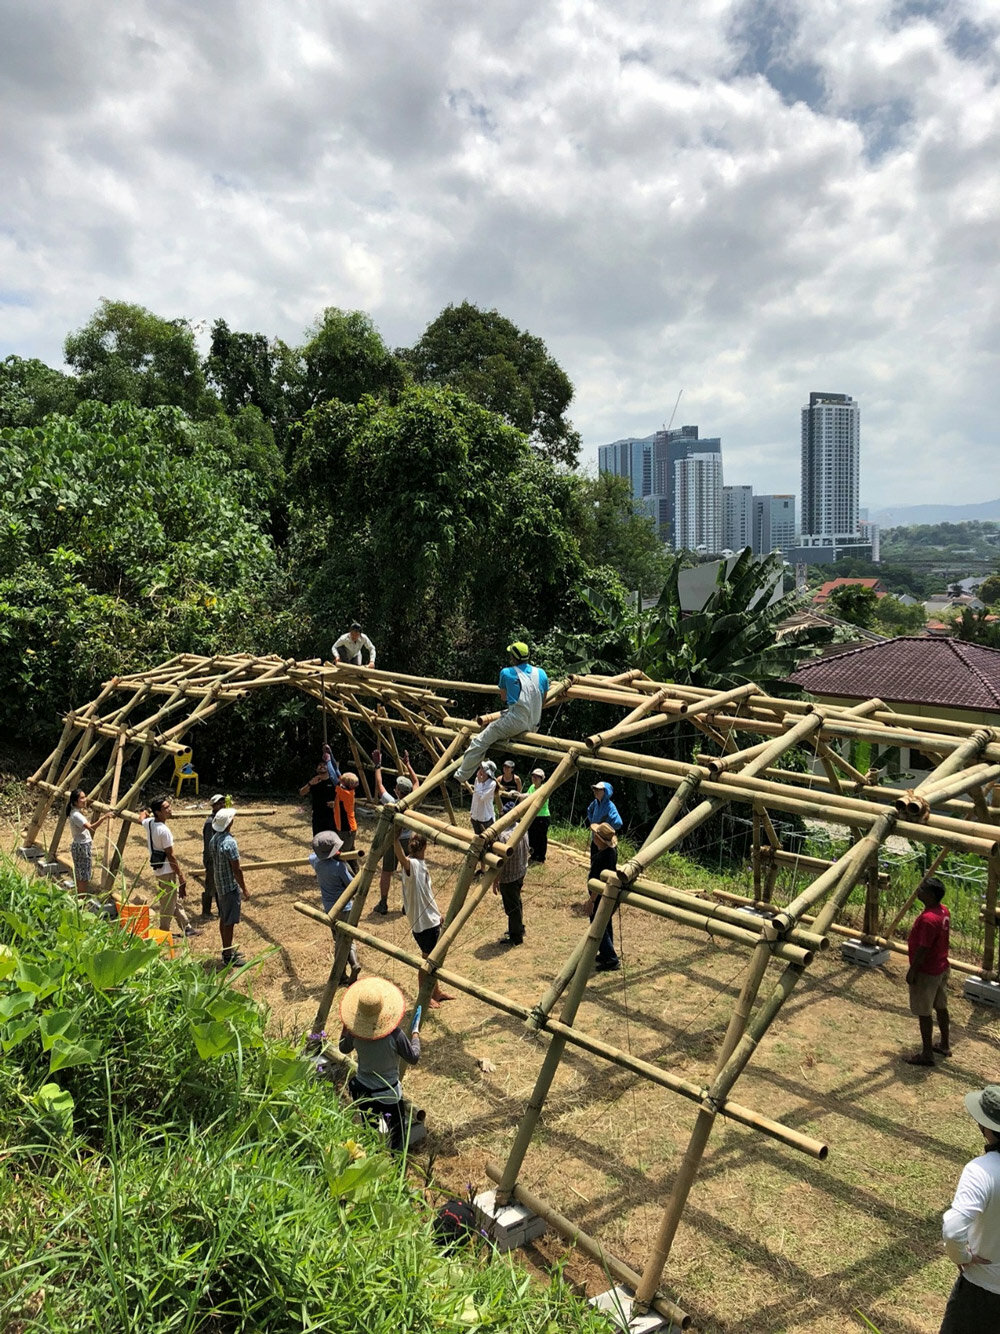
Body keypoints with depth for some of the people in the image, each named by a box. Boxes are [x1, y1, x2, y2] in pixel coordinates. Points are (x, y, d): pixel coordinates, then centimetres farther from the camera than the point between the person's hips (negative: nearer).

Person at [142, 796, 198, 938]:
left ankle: (186, 927, 27)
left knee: (175, 899, 18)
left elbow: (143, 819, 30)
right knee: (168, 903, 4)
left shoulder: (149, 823, 0)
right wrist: (181, 875, -13)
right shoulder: (164, 830, -25)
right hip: (166, 870, -10)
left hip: (157, 867, 10)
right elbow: (171, 856, -20)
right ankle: (164, 931, 15)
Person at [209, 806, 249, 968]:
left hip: (219, 885, 9)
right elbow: (236, 869, -21)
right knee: (229, 922, 0)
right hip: (231, 886, -9)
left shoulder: (214, 839, 3)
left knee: (224, 919, 19)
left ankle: (227, 950, 31)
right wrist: (244, 890, -12)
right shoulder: (229, 843, -25)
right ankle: (228, 958, 8)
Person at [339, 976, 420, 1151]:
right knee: (396, 1136, 17)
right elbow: (413, 1058, -14)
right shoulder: (395, 1035, -29)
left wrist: (345, 1025, 12)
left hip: (362, 1090, 4)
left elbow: (344, 1049, 4)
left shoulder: (355, 1032, -19)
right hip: (388, 1094, -4)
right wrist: (415, 1035, 0)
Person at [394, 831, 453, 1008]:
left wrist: (438, 912, 24)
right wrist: (396, 840, -67)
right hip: (422, 921, -9)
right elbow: (402, 859, -48)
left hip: (432, 918, 9)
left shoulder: (421, 863, 5)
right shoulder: (411, 865, -22)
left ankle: (436, 992, 38)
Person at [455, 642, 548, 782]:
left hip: (515, 721, -6)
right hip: (534, 726, 7)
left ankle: (460, 777, -5)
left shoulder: (506, 673, 3)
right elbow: (543, 702, 22)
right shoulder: (541, 673, 12)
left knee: (479, 743, -2)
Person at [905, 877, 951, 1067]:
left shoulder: (928, 919, -31)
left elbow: (922, 949, -26)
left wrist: (912, 971, -15)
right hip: (941, 968, 9)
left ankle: (927, 1054, 14)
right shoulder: (944, 911, -1)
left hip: (926, 972, -9)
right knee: (941, 1007, 22)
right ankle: (945, 1045, 37)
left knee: (924, 1013, 4)